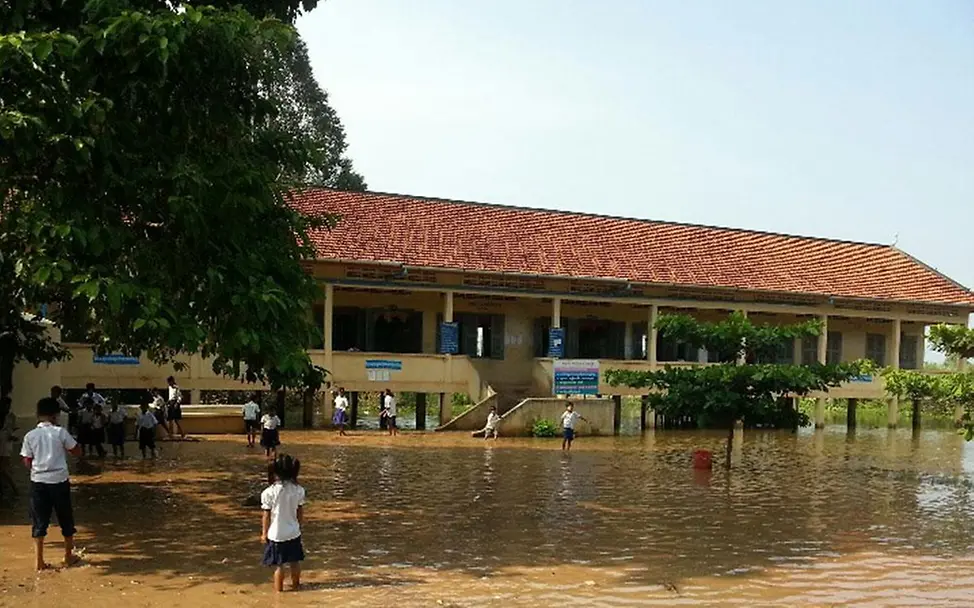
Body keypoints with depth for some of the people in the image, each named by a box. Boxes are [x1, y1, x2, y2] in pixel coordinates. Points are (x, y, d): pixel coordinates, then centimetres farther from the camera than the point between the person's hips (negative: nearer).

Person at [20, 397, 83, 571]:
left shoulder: (30, 436, -2)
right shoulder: (60, 432, -7)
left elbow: (27, 462, 1)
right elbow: (77, 451, -1)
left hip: (38, 481, 2)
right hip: (59, 480, -2)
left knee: (39, 522, 7)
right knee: (66, 520, 13)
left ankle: (39, 560, 4)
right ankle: (68, 556, 23)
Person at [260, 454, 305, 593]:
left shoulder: (269, 493, -19)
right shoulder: (299, 490, -8)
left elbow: (266, 516, -11)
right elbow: (300, 512, 2)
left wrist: (264, 533, 2)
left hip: (276, 534, -3)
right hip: (294, 533, 4)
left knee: (278, 564, 9)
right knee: (295, 561, 19)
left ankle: (278, 588, 19)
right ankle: (295, 584, 34)